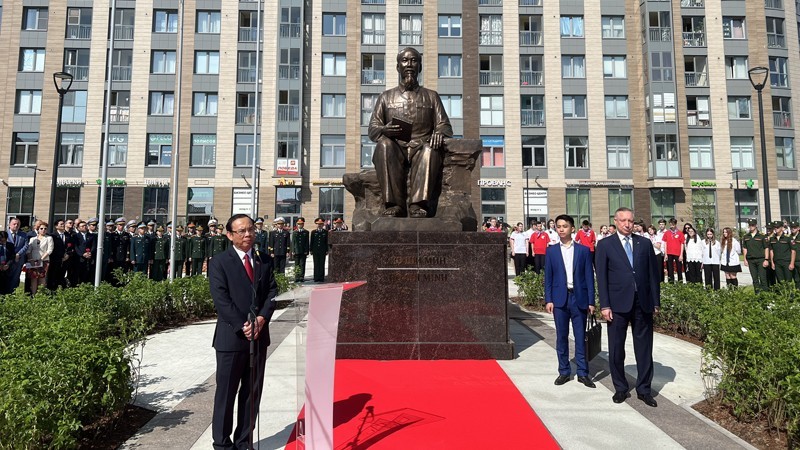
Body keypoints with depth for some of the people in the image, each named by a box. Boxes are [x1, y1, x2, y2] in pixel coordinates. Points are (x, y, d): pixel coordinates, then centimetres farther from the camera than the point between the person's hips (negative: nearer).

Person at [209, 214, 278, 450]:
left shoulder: (264, 260, 9)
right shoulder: (219, 262, -4)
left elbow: (272, 292, 5)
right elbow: (221, 300, -11)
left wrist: (262, 319, -11)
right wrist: (243, 326, -16)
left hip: (259, 335, 4)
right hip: (231, 336, -4)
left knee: (252, 392, 12)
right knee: (226, 393, 7)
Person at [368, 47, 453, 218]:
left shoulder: (431, 96, 24)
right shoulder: (386, 96, 23)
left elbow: (445, 126, 14)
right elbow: (372, 129, 13)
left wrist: (439, 133, -12)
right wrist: (384, 130, -12)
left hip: (421, 149, 0)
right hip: (395, 149, 0)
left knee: (431, 149, -35)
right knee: (384, 144, -34)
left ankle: (418, 206, -45)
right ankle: (394, 205, -40)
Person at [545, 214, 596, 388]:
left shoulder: (584, 250, 4)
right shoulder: (551, 251, 6)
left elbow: (589, 276, 2)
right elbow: (548, 277, 5)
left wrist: (591, 301, -2)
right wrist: (548, 300, -3)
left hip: (579, 298, -1)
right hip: (560, 298, 1)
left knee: (580, 337, 5)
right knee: (561, 337, 7)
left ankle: (583, 373, 15)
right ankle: (564, 371, 18)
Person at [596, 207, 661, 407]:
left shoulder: (645, 243, 8)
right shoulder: (605, 245, 1)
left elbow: (653, 274, 9)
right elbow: (601, 277, -3)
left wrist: (656, 302, 5)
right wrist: (604, 305, -8)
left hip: (643, 303, 2)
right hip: (618, 303, -2)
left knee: (644, 348, 9)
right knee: (616, 348, 7)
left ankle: (644, 389, 22)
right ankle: (620, 388, 22)